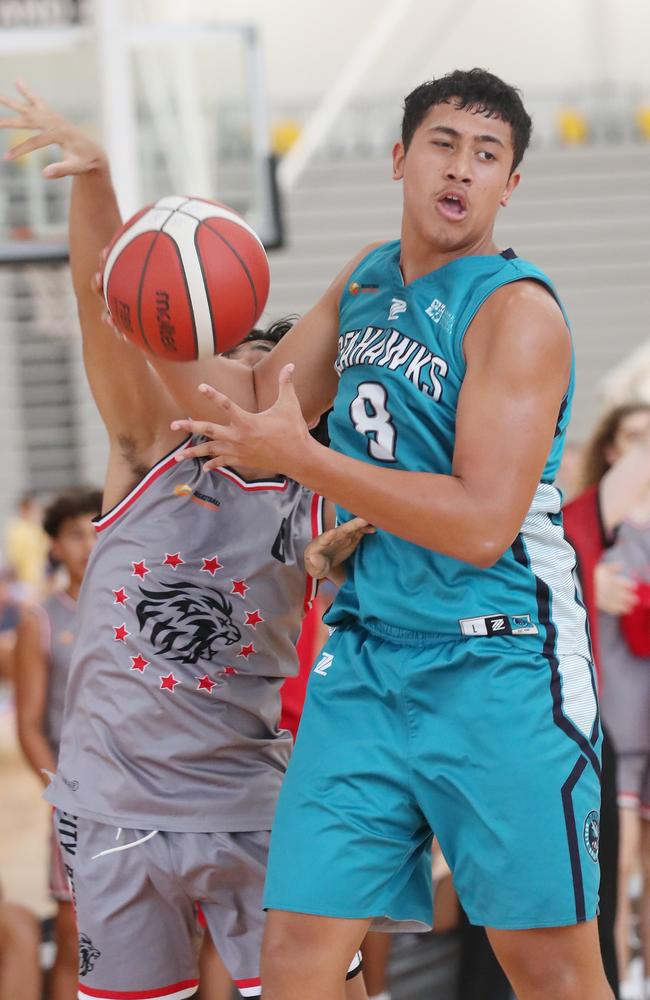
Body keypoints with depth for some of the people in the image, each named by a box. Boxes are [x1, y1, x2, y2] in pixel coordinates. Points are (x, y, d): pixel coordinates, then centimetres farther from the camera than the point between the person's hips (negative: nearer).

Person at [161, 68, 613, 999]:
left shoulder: (519, 311, -12)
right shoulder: (368, 277, 11)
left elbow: (480, 525, -20)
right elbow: (263, 400, 21)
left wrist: (300, 455, -21)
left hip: (499, 670, -6)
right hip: (368, 659, 6)